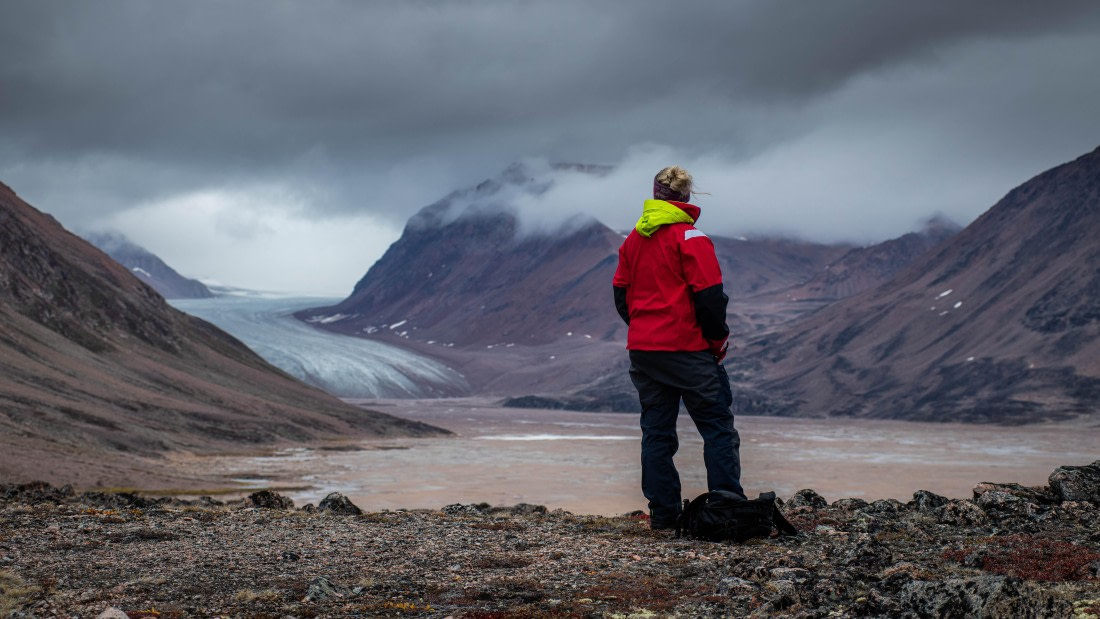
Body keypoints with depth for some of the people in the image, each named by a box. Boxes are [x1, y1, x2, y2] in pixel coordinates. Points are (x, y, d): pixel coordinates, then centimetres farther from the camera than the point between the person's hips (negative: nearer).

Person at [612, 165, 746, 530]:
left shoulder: (633, 240, 10)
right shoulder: (689, 237, -9)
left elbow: (621, 294, 14)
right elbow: (709, 296, -13)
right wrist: (719, 340, -1)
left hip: (642, 349, 6)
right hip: (687, 349, -6)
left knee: (656, 430, 9)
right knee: (717, 427, 0)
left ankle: (663, 513, 8)